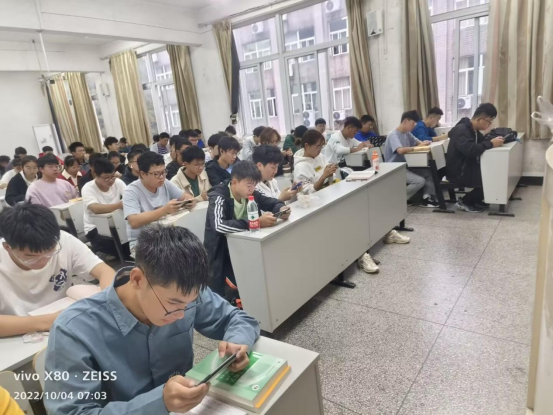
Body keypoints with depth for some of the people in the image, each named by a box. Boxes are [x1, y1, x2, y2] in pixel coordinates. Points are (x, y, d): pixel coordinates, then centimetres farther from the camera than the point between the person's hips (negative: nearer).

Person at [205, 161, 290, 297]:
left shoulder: (248, 193, -4)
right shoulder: (219, 197, -22)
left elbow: (272, 202, 8)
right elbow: (219, 226, -40)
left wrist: (281, 209, -17)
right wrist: (257, 222, -44)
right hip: (222, 253, -7)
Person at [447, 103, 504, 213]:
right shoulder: (461, 130, -20)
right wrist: (491, 143, -26)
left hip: (467, 168, 10)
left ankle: (475, 199, 11)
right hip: (458, 172, -10)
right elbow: (470, 150, -34)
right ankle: (464, 201, -2)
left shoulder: (473, 129, 11)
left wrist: (493, 140, -7)